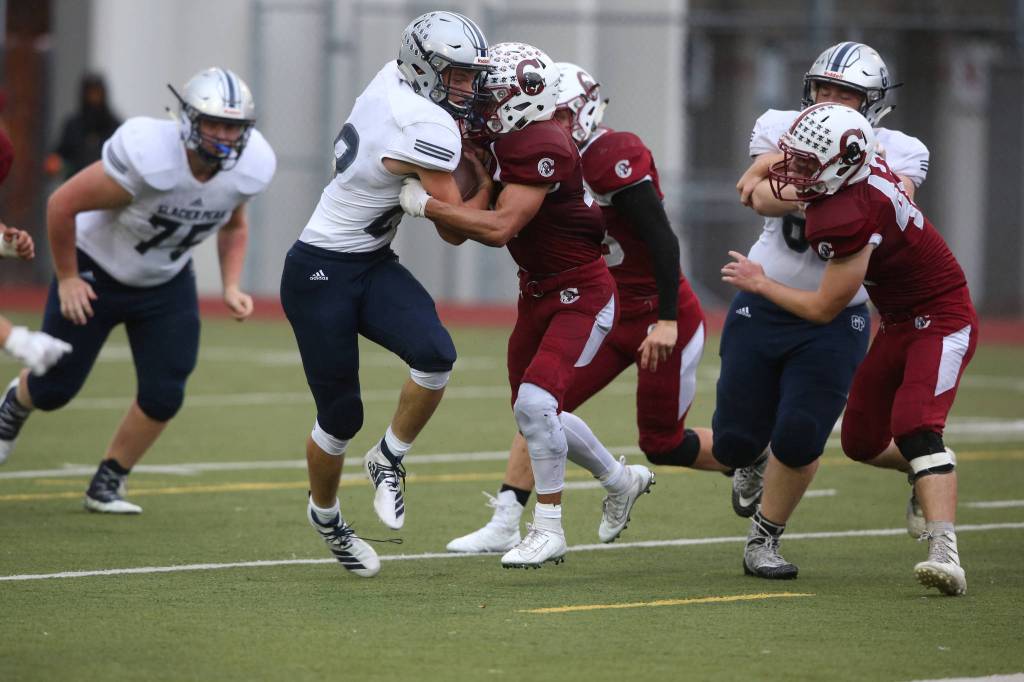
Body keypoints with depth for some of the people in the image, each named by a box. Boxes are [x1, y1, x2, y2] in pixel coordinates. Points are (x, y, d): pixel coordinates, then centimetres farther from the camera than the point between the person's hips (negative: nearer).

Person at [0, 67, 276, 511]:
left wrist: (231, 286, -6)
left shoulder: (247, 170, -18)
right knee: (55, 387, 8)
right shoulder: (149, 157, -37)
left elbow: (233, 225, 7)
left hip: (166, 283, 4)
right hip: (96, 274, -4)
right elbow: (62, 205, -26)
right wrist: (67, 278, -16)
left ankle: (106, 486, 15)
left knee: (163, 397, -6)